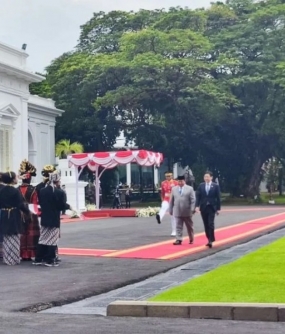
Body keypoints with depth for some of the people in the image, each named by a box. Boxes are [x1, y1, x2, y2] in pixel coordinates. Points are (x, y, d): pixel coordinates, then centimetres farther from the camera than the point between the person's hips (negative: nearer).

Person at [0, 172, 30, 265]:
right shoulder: (15, 191, -16)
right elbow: (21, 205, -15)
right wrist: (27, 211, 0)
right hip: (14, 216, -6)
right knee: (14, 239, 2)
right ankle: (13, 259, 5)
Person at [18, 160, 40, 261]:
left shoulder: (17, 190, 0)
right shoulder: (33, 189, -11)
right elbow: (36, 202, -9)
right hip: (31, 214, -4)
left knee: (22, 234, 9)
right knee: (31, 234, 2)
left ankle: (23, 255, 11)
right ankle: (30, 254, 1)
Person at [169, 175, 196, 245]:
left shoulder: (190, 189, 0)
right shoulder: (174, 189, 9)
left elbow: (193, 200, -5)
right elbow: (171, 200, 11)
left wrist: (192, 209, -14)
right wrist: (171, 210, 8)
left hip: (187, 212, -2)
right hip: (177, 212, 2)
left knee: (189, 226, 11)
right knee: (178, 226, -2)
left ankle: (191, 239, 26)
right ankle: (179, 240, -3)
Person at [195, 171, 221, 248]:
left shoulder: (215, 186, -1)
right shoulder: (201, 186, 5)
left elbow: (218, 198, 0)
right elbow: (198, 196, 3)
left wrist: (218, 208, -3)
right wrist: (197, 206, -9)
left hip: (211, 207, -3)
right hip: (203, 207, 3)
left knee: (211, 224, -11)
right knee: (206, 225, 6)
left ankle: (211, 240, -11)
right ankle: (209, 239, 15)